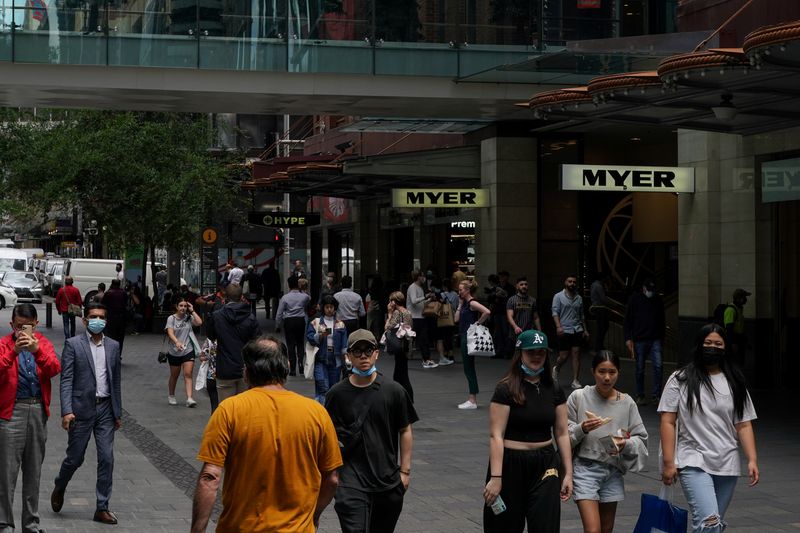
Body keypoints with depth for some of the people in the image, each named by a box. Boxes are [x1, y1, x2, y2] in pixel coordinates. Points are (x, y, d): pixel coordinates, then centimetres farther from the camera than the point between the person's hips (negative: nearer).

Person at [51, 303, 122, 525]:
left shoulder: (113, 346, 9)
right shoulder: (73, 344, -3)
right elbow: (66, 380, -8)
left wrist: (118, 413, 13)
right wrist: (66, 411, -17)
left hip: (105, 409, 3)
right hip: (81, 409, -3)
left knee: (107, 459, 0)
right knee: (75, 458, 5)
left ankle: (102, 508, 7)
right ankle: (59, 488, 35)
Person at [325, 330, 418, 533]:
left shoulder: (394, 391, 0)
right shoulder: (337, 394, -1)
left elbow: (405, 432, 5)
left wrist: (405, 471, 2)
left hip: (388, 479, 2)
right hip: (352, 479, -2)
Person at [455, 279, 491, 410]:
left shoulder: (472, 303, -14)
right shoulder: (465, 303, 13)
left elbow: (487, 312, -28)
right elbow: (457, 319, 10)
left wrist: (478, 323, -17)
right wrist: (460, 304, 8)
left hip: (469, 338, -10)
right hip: (464, 337, 10)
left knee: (469, 368, -5)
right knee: (468, 369, 12)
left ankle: (473, 400, -1)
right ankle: (472, 398, 17)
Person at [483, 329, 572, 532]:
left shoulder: (553, 390, 5)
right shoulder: (506, 389, -9)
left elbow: (562, 433, 8)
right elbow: (496, 435, -13)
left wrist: (568, 473, 4)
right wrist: (495, 477, -18)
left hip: (545, 465, 3)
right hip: (511, 464, -3)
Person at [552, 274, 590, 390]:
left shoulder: (579, 298, 12)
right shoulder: (558, 296, -1)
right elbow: (555, 312, -9)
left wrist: (585, 330, 16)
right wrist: (558, 326, -22)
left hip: (577, 330, 4)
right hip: (564, 331, -4)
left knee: (576, 355, -4)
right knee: (564, 356, -1)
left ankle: (575, 381, -2)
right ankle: (556, 368, 32)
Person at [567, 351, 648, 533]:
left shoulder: (627, 403, 1)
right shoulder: (578, 397, -5)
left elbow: (641, 438, 3)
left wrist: (625, 444, -17)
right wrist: (581, 430, -21)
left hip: (613, 471, 4)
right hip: (585, 469, -3)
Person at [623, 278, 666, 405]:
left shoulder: (658, 300, 8)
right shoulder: (635, 299, 0)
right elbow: (627, 321, 0)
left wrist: (662, 337, 17)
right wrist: (628, 339, -7)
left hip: (655, 340, 2)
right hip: (640, 340, -2)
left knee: (658, 366, -11)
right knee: (640, 369, 5)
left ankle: (656, 396, -5)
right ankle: (640, 396, 17)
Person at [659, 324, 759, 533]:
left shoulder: (735, 383, 10)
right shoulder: (680, 380, 0)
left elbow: (744, 425, 8)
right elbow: (668, 422, -2)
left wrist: (752, 460, -2)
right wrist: (668, 462, -8)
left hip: (727, 466, 4)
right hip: (694, 463, -4)